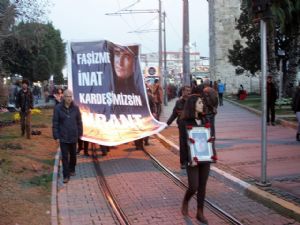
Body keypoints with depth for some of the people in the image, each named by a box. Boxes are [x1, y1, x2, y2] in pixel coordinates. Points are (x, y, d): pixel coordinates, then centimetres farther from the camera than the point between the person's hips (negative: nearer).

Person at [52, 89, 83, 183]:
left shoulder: (75, 108, -3)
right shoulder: (58, 108, -9)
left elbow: (79, 121, 5)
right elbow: (55, 123, -6)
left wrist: (80, 133, 5)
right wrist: (56, 136, -8)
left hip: (73, 136, 2)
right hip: (63, 137, -2)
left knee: (73, 155, 17)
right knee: (65, 157, -1)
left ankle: (72, 170, 38)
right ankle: (66, 175, 7)